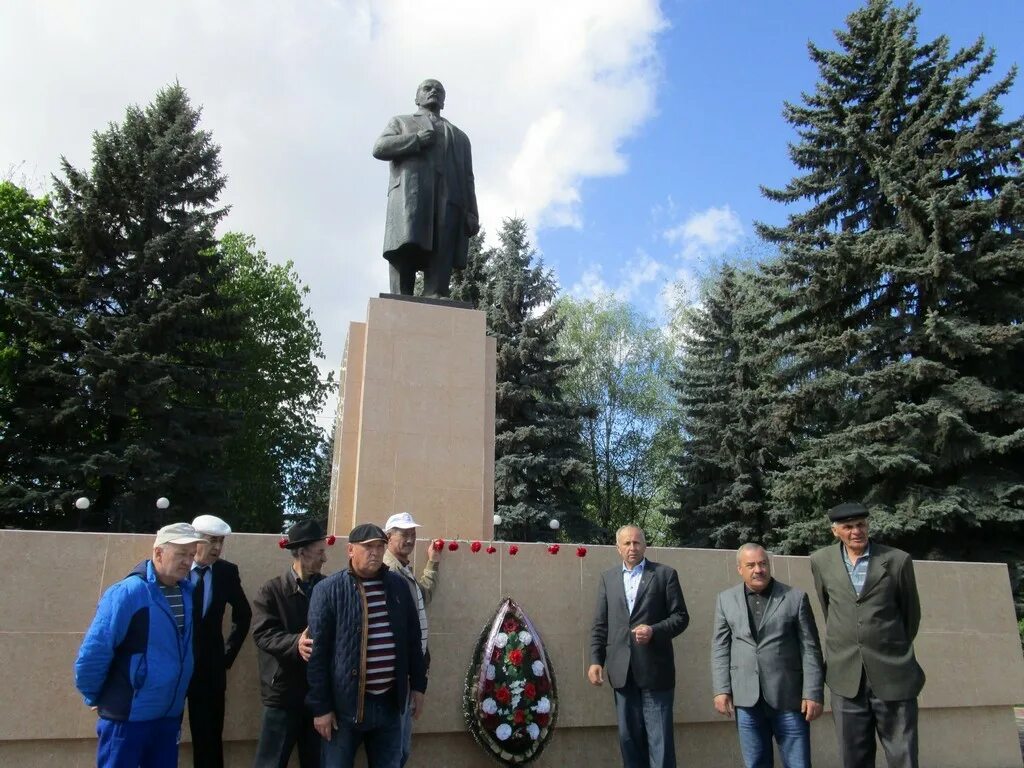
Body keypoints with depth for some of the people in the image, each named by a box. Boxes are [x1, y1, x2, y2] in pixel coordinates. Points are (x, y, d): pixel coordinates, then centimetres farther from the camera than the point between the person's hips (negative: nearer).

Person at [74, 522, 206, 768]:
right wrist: (95, 697, -6)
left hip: (170, 715, 6)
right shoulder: (127, 593, -19)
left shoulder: (188, 593, 1)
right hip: (128, 717, -6)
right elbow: (93, 652, -19)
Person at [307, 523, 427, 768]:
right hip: (345, 704, -4)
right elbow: (318, 651, -8)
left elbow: (413, 639, 12)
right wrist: (320, 706, -9)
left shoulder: (398, 586, 4)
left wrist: (418, 685, 10)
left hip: (389, 702, 4)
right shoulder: (328, 590, -8)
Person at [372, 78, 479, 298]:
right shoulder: (401, 121, 32)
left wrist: (472, 214, 5)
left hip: (449, 200, 2)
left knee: (442, 257, -19)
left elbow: (467, 179, 22)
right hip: (410, 193, -2)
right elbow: (379, 148, 12)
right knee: (405, 249, -21)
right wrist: (416, 140, -1)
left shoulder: (459, 136, 37)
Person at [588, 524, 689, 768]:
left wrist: (654, 631, -17)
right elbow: (600, 625, 10)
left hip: (654, 668, -3)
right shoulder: (608, 578, 12)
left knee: (660, 737, 0)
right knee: (629, 737, 10)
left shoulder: (665, 574, 3)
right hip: (622, 670, 3)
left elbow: (680, 616, -1)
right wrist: (595, 660, 1)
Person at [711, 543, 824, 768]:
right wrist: (721, 690, -2)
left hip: (789, 697, -2)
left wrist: (813, 693, -6)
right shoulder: (726, 600, 7)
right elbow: (720, 648, 6)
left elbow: (810, 649, 0)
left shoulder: (796, 597, 2)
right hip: (746, 699, 2)